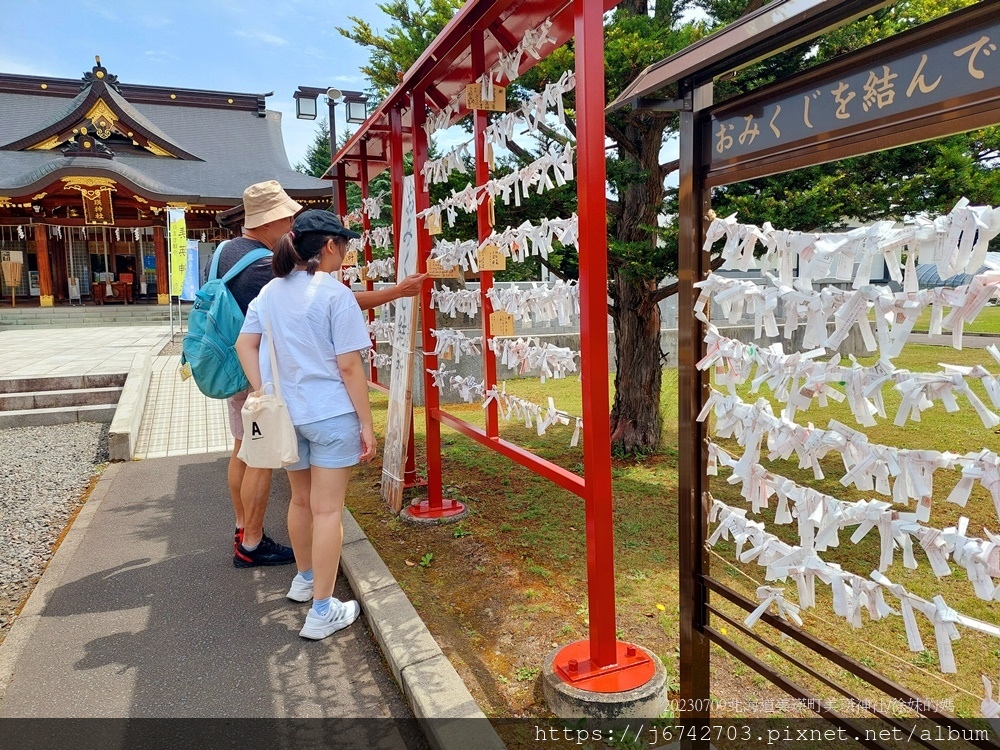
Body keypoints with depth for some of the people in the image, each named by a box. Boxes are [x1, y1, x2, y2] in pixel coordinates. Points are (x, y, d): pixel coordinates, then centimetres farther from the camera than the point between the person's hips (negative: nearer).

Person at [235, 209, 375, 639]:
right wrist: (366, 423, -9)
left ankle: (304, 579, 42)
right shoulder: (335, 294, -13)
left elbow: (245, 344, 8)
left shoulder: (270, 291, 7)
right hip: (331, 414, -6)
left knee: (301, 500, 22)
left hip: (285, 413, 7)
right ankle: (322, 611, 8)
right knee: (327, 509, 1)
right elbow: (349, 366, -15)